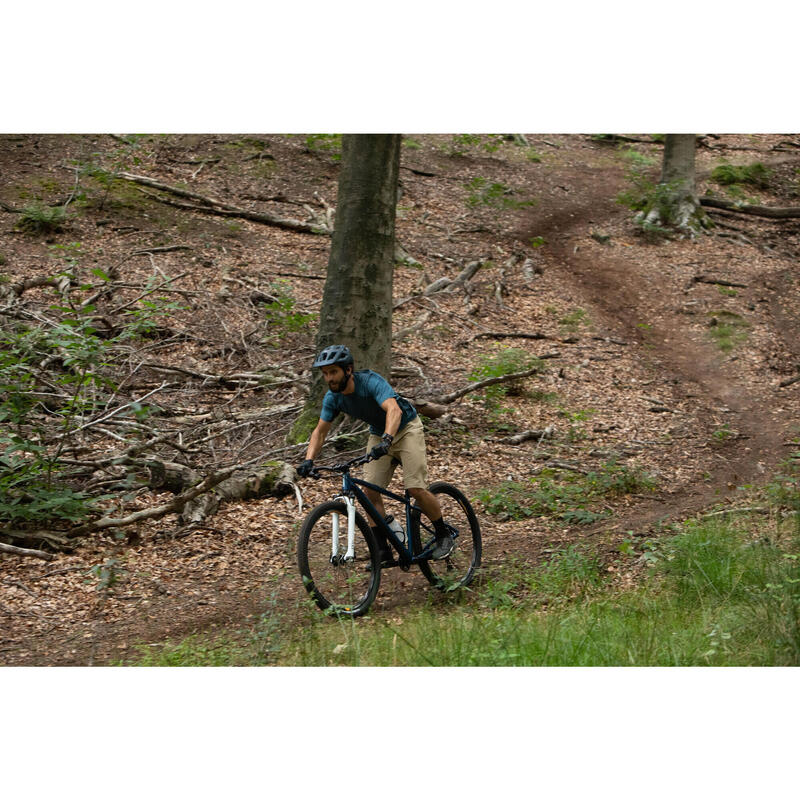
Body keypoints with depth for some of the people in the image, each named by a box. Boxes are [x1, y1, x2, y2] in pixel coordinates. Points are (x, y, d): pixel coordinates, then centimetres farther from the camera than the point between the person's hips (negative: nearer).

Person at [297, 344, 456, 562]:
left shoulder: (371, 381, -32)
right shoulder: (333, 397, -13)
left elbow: (394, 410, -47)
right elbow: (320, 431, -6)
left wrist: (386, 441, -63)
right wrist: (309, 460, -23)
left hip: (405, 428, -6)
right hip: (378, 434, 6)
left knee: (416, 489, -17)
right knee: (370, 491, -9)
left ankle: (445, 534, 6)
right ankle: (383, 550, -1)